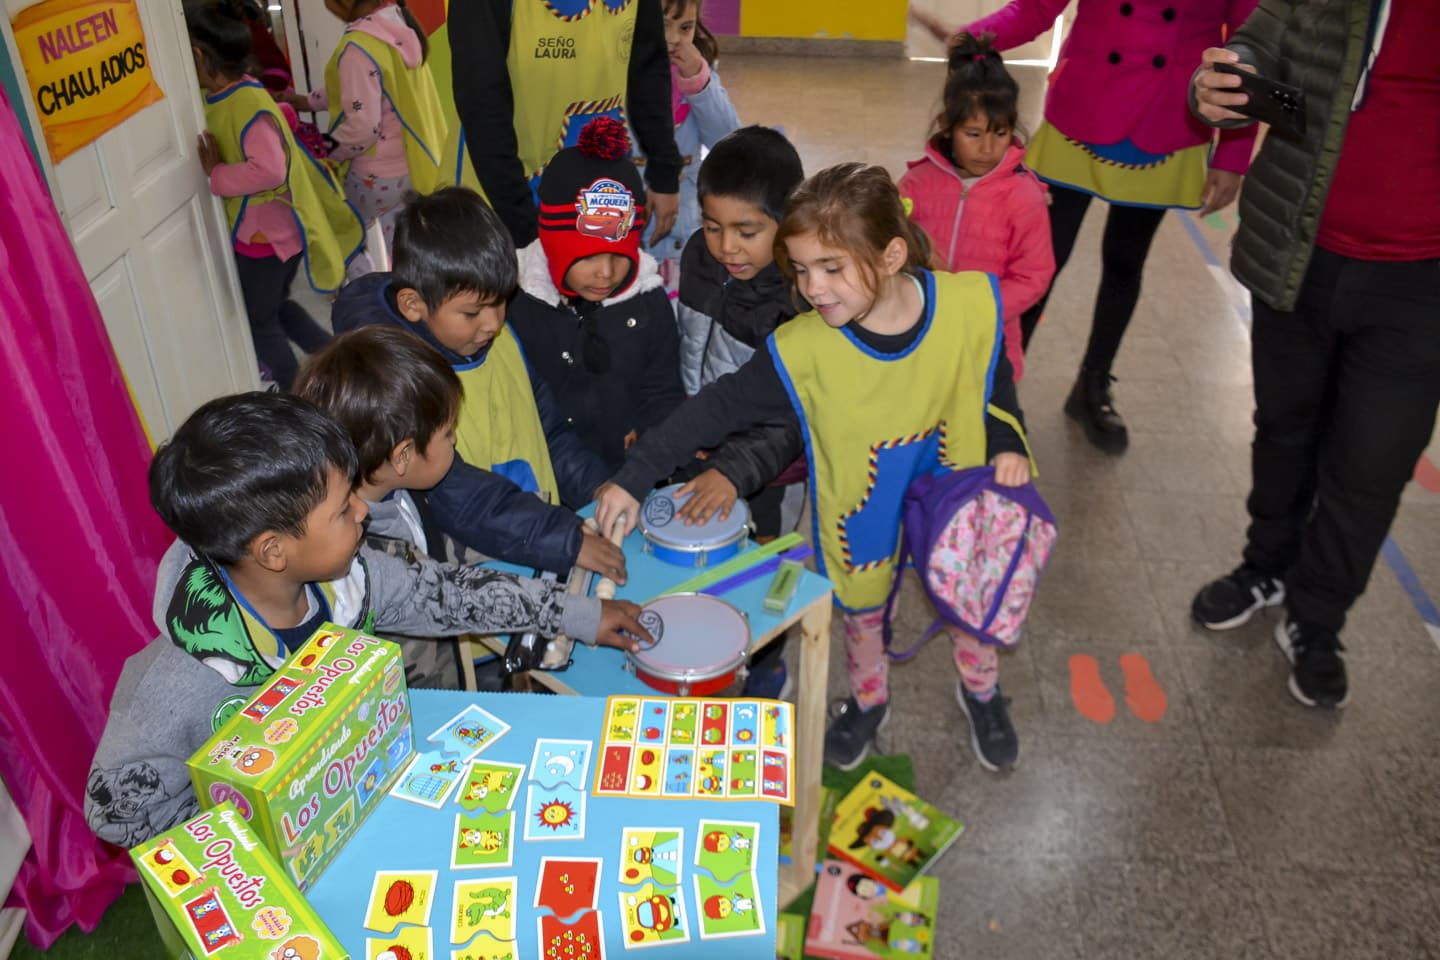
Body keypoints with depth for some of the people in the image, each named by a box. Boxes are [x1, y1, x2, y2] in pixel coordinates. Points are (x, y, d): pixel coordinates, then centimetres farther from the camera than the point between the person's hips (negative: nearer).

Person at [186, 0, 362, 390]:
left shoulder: (247, 105, -26)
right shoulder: (219, 97, 2)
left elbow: (270, 168, -38)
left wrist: (216, 175, -27)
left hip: (265, 234, -9)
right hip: (267, 228, 9)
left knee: (259, 321, 10)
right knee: (275, 307, 25)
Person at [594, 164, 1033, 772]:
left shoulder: (970, 305, -24)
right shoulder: (800, 350, -29)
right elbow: (718, 408, -21)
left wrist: (1007, 444, -16)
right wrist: (635, 476, -22)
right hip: (861, 513, -1)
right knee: (861, 610, 22)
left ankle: (980, 689, 56)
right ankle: (868, 699, 55)